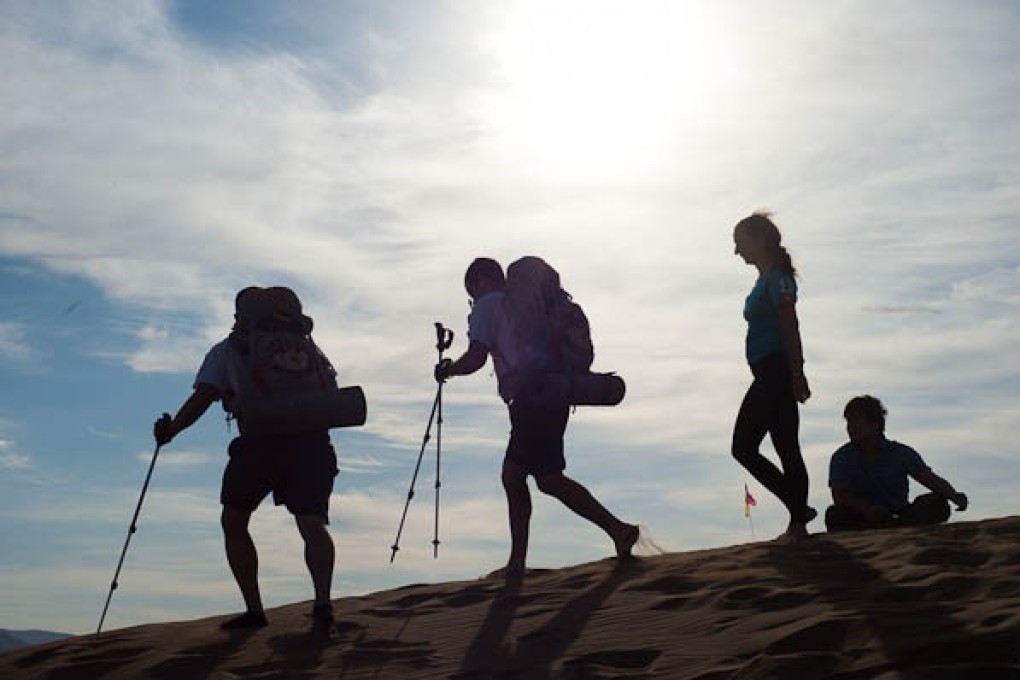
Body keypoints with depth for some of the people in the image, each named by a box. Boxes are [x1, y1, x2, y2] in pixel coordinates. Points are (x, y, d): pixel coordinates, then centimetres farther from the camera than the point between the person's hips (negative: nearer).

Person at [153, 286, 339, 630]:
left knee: (233, 521, 17)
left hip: (259, 441, -2)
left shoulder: (227, 349, 18)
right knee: (312, 525, 1)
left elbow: (202, 398, 6)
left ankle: (254, 609, 11)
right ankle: (322, 602, -24)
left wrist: (170, 430, 17)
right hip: (311, 440, 2)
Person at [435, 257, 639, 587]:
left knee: (549, 479, -8)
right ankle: (516, 565, 12)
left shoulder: (487, 305, 3)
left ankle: (618, 530, -9)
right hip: (552, 395, 9)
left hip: (530, 397, -9)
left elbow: (476, 357, -7)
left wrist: (447, 370, 9)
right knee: (512, 474, 11)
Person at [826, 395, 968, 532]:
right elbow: (839, 495, -14)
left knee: (939, 505, -24)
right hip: (865, 520, -1)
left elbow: (930, 479, -5)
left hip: (900, 516, 2)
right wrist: (867, 509, -33)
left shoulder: (901, 453, 6)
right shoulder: (842, 457, 1)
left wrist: (953, 495, -27)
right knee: (834, 515, -34)